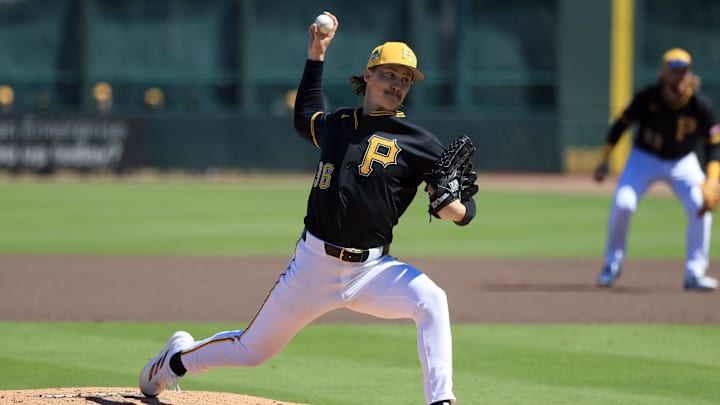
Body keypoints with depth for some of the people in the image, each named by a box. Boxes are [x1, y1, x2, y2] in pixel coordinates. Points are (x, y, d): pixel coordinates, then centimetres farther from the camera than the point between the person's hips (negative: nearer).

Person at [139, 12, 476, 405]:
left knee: (431, 299, -32)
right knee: (251, 350, 12)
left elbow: (466, 206, -5)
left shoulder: (417, 143, -3)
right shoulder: (335, 124, 7)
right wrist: (316, 55, 27)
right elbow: (304, 117, 33)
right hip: (314, 264, 2)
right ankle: (179, 358, 41)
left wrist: (453, 207, -29)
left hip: (372, 269, -2)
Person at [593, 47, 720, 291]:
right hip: (645, 158, -1)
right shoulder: (647, 99, -24)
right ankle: (613, 265, 3)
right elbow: (621, 125, -10)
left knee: (700, 207, -19)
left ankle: (694, 274, -7)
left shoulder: (700, 106, -23)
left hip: (683, 162, 1)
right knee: (622, 204, -20)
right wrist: (604, 162, -10)